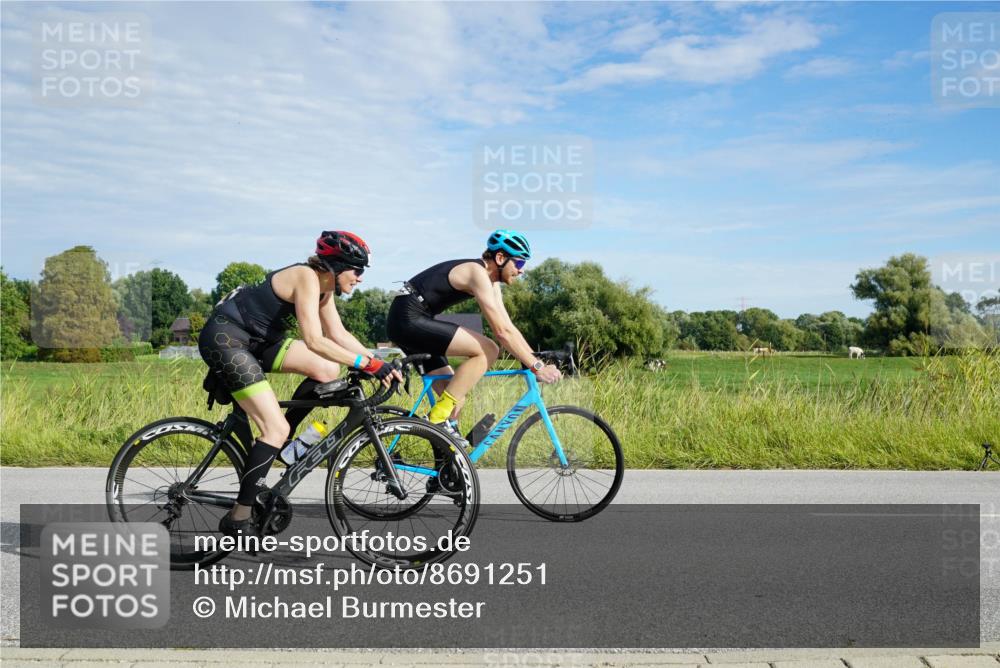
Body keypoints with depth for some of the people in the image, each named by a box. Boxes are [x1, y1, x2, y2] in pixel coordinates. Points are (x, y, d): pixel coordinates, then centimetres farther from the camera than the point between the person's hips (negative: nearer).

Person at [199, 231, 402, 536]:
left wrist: (379, 363, -2)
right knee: (276, 428, -14)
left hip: (256, 339, 9)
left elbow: (339, 334, 8)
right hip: (224, 338, -9)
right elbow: (315, 341, -27)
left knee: (328, 370, -3)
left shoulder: (324, 286, 6)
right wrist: (368, 364, -27)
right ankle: (238, 519, -7)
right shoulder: (307, 277, -21)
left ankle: (278, 444, 11)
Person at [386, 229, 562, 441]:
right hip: (409, 319, -10)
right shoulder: (478, 274, -17)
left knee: (456, 395, 9)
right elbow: (502, 332, -22)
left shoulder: (490, 281, 13)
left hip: (409, 322, 10)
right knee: (488, 350, -17)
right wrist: (536, 367, -19)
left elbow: (508, 327, 13)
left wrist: (536, 360, 6)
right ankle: (438, 419, -15)